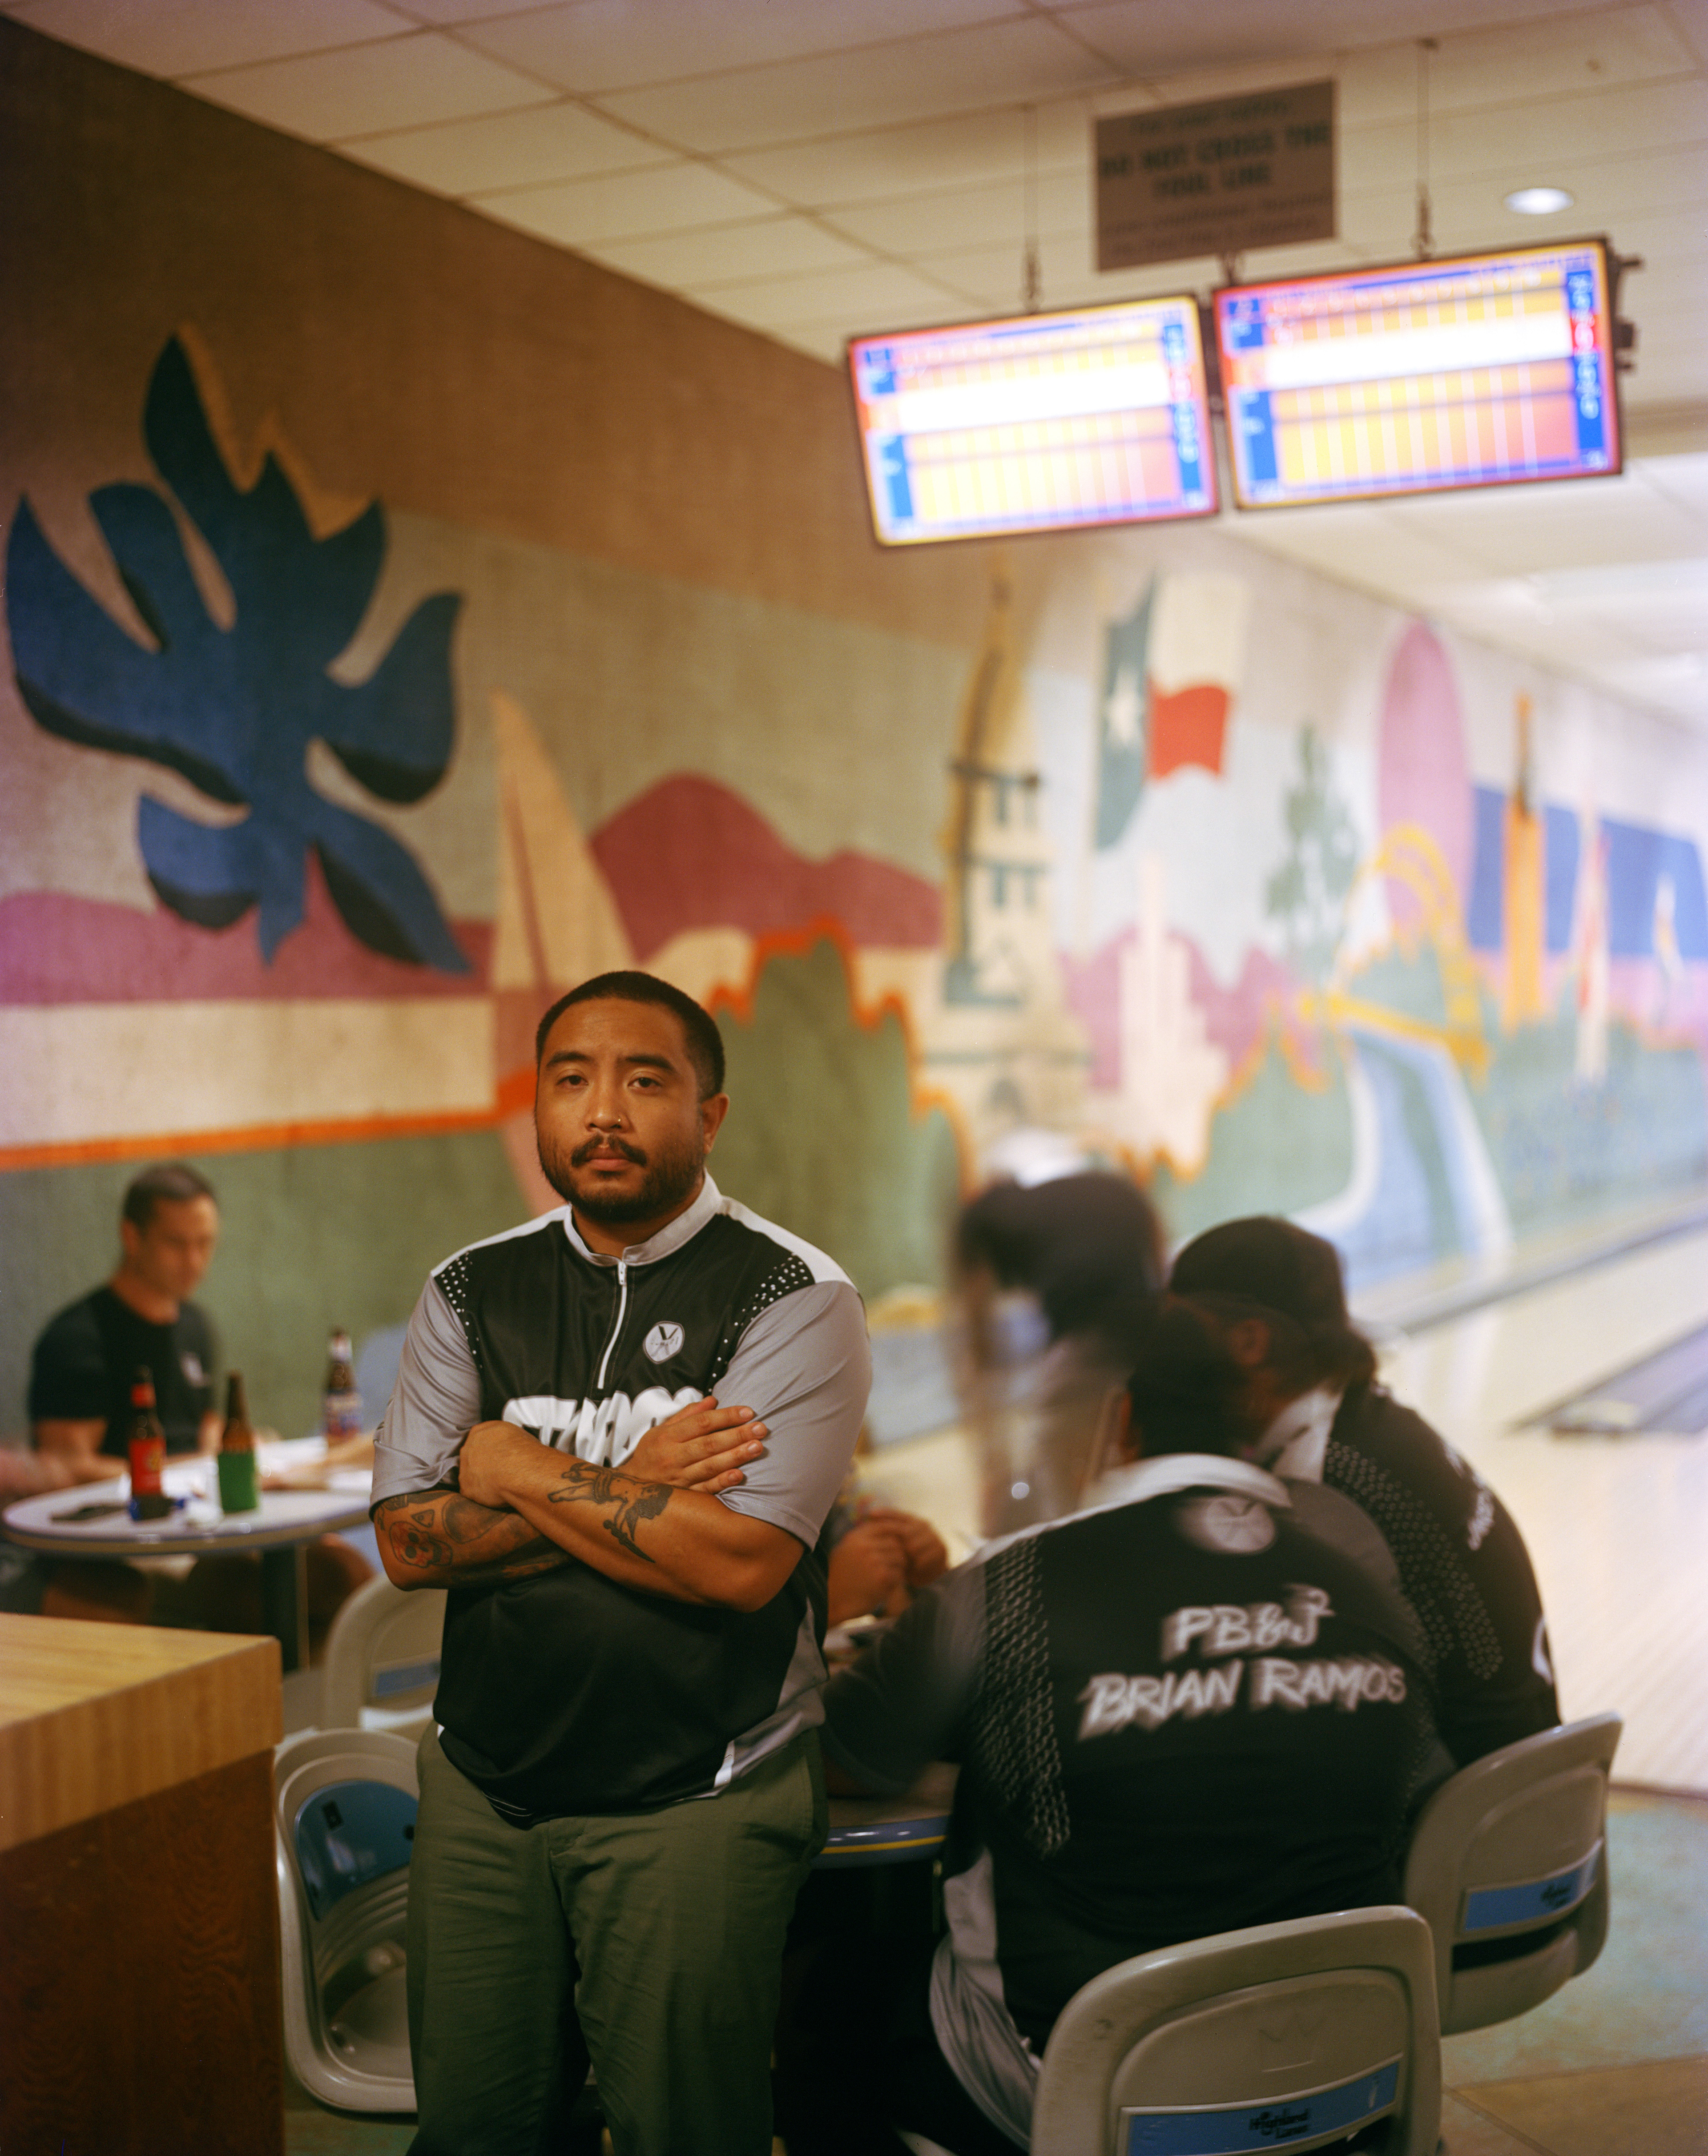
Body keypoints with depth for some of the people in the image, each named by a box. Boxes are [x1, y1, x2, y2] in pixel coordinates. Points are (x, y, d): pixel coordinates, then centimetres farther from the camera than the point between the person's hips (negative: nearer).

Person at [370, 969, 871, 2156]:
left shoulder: (793, 1298, -9)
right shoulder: (473, 1291, 5)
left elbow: (739, 1561, -20)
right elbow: (411, 1541, -2)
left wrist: (521, 1470, -10)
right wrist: (627, 1489, -14)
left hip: (696, 1802, -4)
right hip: (482, 1783, 4)